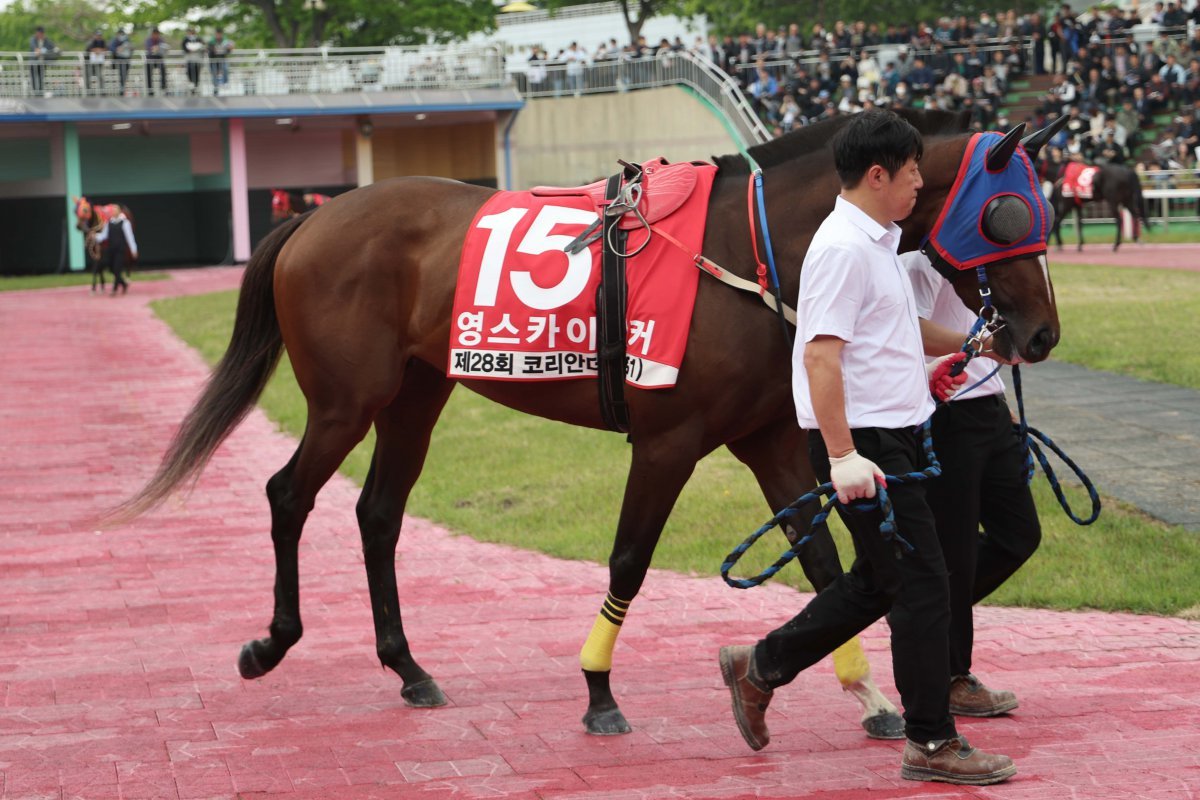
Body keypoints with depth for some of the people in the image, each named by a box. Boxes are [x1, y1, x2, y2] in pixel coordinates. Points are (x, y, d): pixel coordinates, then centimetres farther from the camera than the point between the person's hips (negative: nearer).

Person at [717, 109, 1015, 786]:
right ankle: (932, 743, 1)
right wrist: (842, 454, -26)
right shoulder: (844, 247, -17)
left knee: (879, 582, 17)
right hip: (865, 440, -10)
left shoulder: (879, 242, 15)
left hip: (893, 435, 10)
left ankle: (761, 667, 27)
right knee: (922, 585, -6)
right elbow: (821, 355, -23)